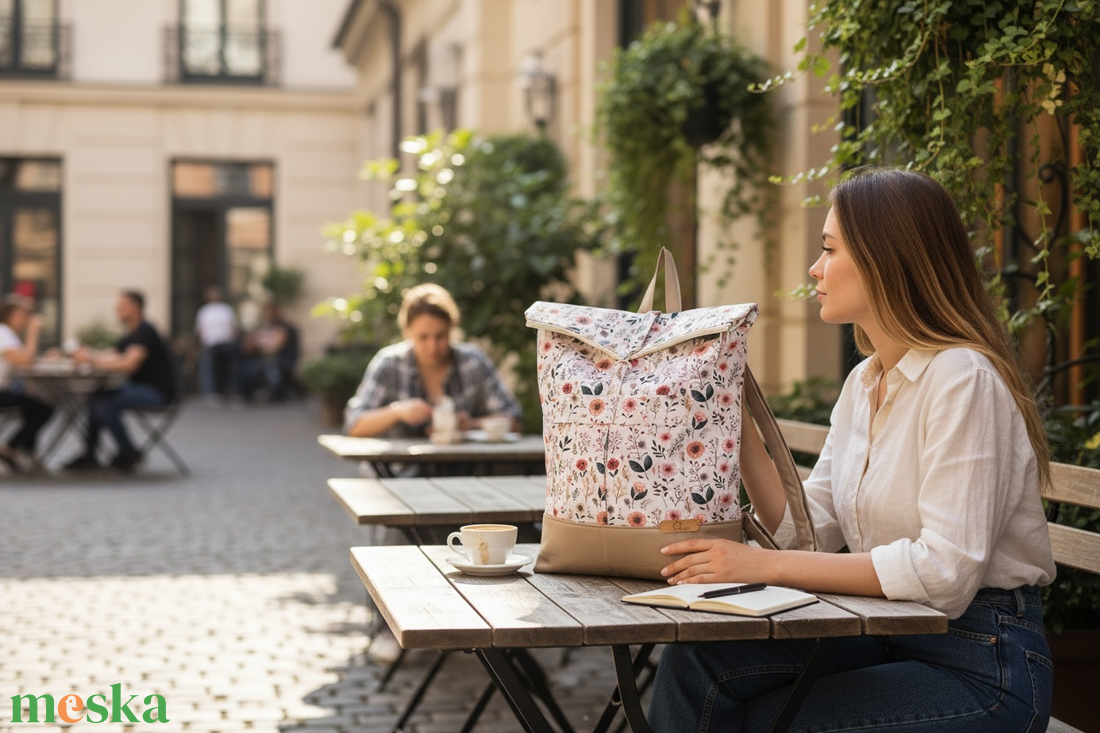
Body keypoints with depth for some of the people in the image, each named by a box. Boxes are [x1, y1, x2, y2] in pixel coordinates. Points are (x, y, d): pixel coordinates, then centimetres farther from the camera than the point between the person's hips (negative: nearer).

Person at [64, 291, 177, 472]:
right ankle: (90, 454, 5)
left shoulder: (145, 332, -15)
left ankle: (128, 454, -7)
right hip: (139, 387, 10)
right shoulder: (131, 335, 17)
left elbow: (129, 364, -26)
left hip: (158, 392, -10)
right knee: (95, 399, 3)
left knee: (106, 405, -23)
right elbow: (109, 357, 16)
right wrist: (88, 355, -4)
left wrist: (92, 359, -22)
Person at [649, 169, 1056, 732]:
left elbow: (945, 570, -25)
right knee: (694, 659, -12)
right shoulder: (863, 382, 11)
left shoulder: (963, 379, -17)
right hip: (883, 637, 7)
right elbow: (808, 531, 7)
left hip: (979, 665, -7)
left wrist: (766, 566, -25)